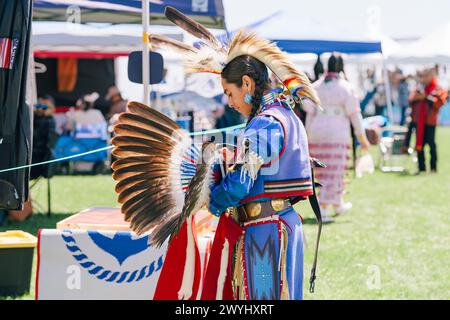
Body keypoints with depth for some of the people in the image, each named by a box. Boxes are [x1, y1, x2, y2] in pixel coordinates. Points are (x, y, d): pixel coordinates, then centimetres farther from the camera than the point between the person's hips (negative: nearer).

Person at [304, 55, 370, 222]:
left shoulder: (316, 87, 6)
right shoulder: (345, 88, -6)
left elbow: (310, 113, 7)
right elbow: (354, 114, -4)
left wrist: (309, 137, 13)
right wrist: (362, 138, 2)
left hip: (317, 134, 5)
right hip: (337, 134, -5)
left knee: (324, 171, 17)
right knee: (333, 173, -1)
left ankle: (338, 204, 31)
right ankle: (323, 210, -9)